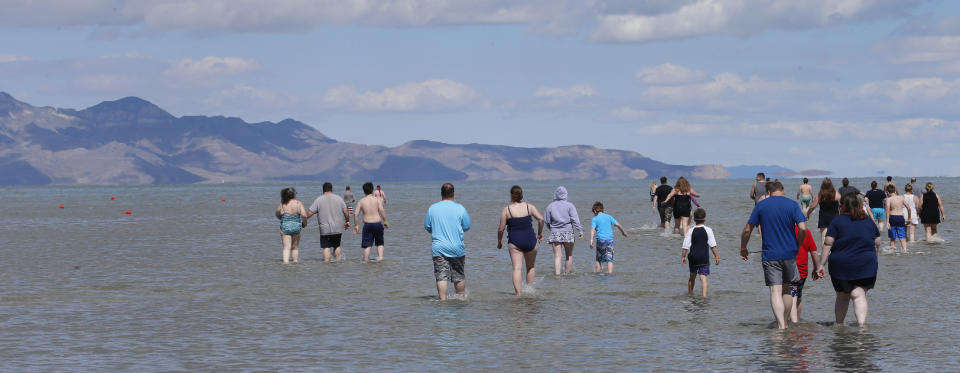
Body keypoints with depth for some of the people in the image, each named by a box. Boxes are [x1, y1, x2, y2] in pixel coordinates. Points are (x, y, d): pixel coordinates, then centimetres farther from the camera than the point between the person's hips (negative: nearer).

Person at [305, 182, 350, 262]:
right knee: (337, 246, 18)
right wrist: (347, 221, 18)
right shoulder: (338, 198, 2)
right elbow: (346, 212, 2)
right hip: (338, 228, 2)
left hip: (325, 229, -2)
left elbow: (309, 213, -6)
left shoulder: (318, 200, -3)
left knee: (326, 248, 1)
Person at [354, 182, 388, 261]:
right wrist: (385, 221, -7)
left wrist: (356, 225, 7)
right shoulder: (377, 199, 0)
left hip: (367, 224, 1)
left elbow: (356, 214, -1)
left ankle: (366, 260, 1)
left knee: (367, 245, 3)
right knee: (380, 243, 14)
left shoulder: (361, 201, 4)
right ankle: (380, 257, 0)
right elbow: (382, 210, -14)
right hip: (377, 223, 0)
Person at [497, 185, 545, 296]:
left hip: (514, 241, -2)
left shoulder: (506, 210, -3)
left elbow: (501, 229, -5)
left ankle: (518, 293, -18)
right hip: (530, 240, 2)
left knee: (517, 268, -6)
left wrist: (499, 242, 10)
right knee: (531, 267, 19)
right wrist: (540, 233, 7)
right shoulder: (529, 207, 3)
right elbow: (541, 219, -7)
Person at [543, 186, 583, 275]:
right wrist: (580, 231, -6)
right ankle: (568, 272, 15)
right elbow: (575, 220, -8)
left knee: (557, 256, -2)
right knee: (569, 255, 11)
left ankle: (557, 273, -13)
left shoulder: (550, 206, 3)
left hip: (555, 233, 1)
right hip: (568, 233, -1)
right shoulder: (569, 205, -3)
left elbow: (547, 221, 7)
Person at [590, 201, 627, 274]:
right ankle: (610, 273, -12)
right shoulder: (608, 217, 10)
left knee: (599, 259, 12)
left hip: (600, 240, -2)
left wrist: (591, 241, -21)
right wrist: (623, 232, 26)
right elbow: (618, 225, 9)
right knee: (609, 259, -1)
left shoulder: (595, 219, 2)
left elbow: (592, 230, -12)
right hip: (610, 239, 2)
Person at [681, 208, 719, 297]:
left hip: (693, 257, 2)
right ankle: (704, 295, -20)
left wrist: (683, 257, 7)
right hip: (704, 258, -2)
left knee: (692, 276, 18)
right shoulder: (708, 230, -3)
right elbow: (713, 245, -4)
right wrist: (716, 256, 4)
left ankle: (690, 293, 30)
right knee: (703, 277, -6)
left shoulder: (690, 231, -1)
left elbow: (685, 246, -2)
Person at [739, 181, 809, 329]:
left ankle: (781, 326, -18)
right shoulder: (793, 205, 0)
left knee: (775, 291, -6)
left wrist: (743, 248, 16)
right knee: (786, 289, 17)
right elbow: (803, 229, -10)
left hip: (770, 255, -2)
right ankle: (785, 323, 24)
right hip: (789, 254, 2)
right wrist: (797, 245, 7)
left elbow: (747, 230, 1)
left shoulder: (761, 206, 1)